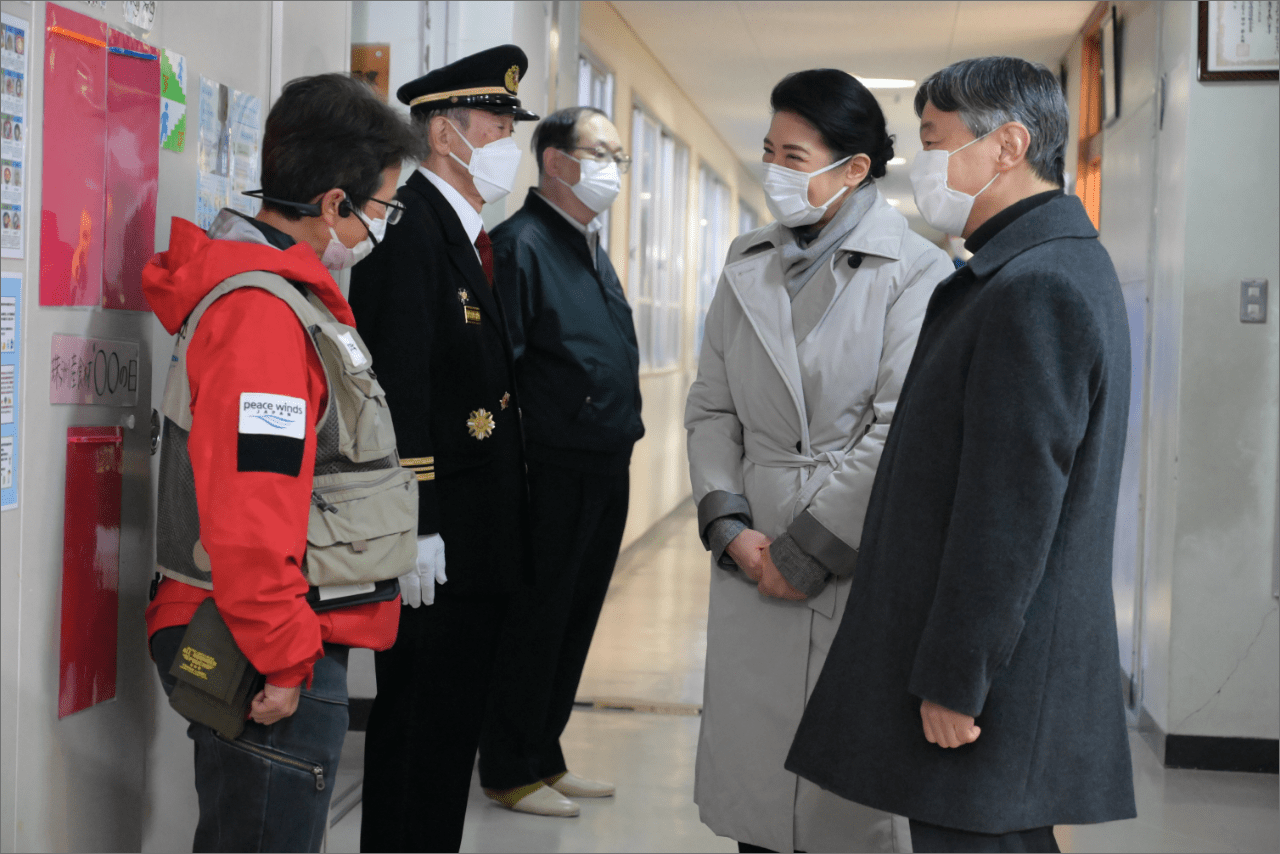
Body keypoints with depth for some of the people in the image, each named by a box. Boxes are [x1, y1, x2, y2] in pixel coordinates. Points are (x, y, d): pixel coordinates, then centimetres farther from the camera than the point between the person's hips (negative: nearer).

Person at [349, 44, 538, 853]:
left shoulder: (470, 232, 16)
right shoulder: (409, 224, -14)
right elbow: (400, 384, -21)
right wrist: (416, 528, -23)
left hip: (479, 532, 10)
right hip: (439, 539, -10)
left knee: (456, 718, 16)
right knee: (424, 723, 0)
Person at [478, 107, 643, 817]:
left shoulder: (591, 246, 18)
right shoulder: (523, 243, -13)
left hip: (607, 471, 9)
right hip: (556, 474, -9)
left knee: (575, 620, 16)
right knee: (534, 623, 1)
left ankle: (545, 758, 29)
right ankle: (509, 773, 14)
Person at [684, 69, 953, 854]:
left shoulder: (914, 272, -7)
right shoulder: (749, 265, 11)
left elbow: (902, 433, -13)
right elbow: (712, 408, 11)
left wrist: (807, 550, -11)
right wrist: (730, 528, -3)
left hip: (861, 569, -5)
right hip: (752, 563, 5)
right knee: (749, 780, 9)